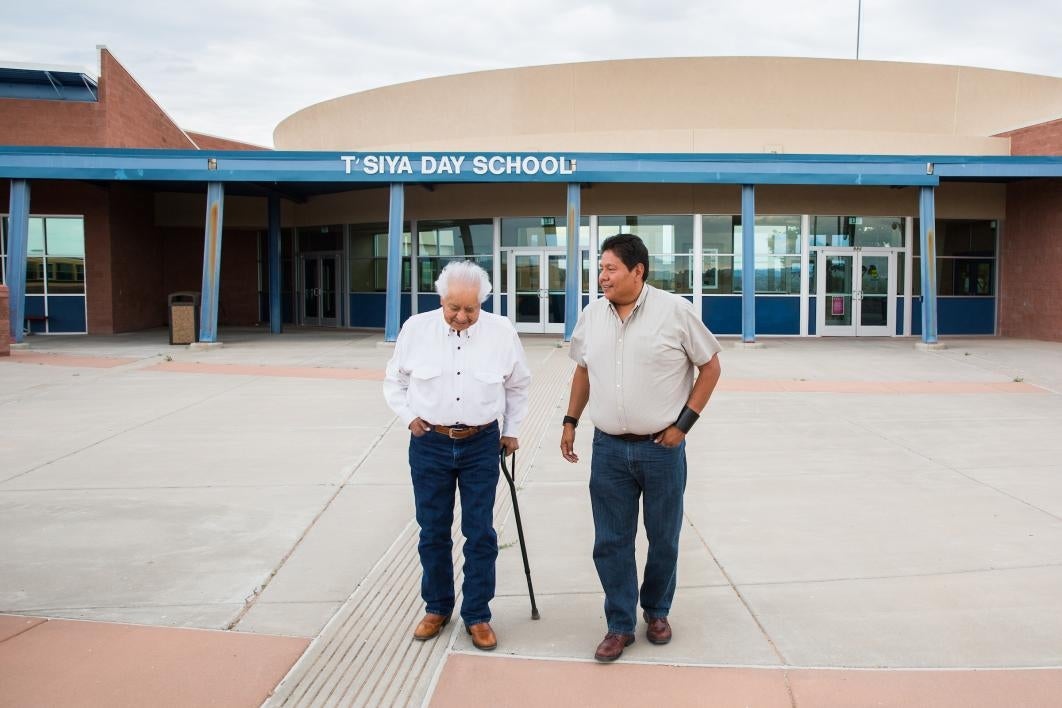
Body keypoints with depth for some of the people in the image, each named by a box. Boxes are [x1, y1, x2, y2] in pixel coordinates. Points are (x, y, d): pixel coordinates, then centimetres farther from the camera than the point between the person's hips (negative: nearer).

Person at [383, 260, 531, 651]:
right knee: (433, 533, 10)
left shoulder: (501, 332, -4)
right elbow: (394, 380, 10)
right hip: (429, 445, 1)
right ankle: (437, 608, 28)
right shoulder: (416, 328, -5)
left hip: (481, 446, 0)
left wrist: (511, 430, 13)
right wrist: (408, 416, -1)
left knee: (480, 535, 4)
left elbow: (518, 385, 11)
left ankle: (477, 615, 18)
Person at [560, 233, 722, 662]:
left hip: (661, 448, -3)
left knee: (663, 538, 12)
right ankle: (620, 625, 20)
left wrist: (683, 423, -7)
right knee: (610, 542, 6)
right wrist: (570, 421, 12)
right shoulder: (593, 314, 2)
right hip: (609, 448, 3)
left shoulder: (674, 311, -10)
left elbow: (710, 367, -3)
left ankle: (656, 610, 34)